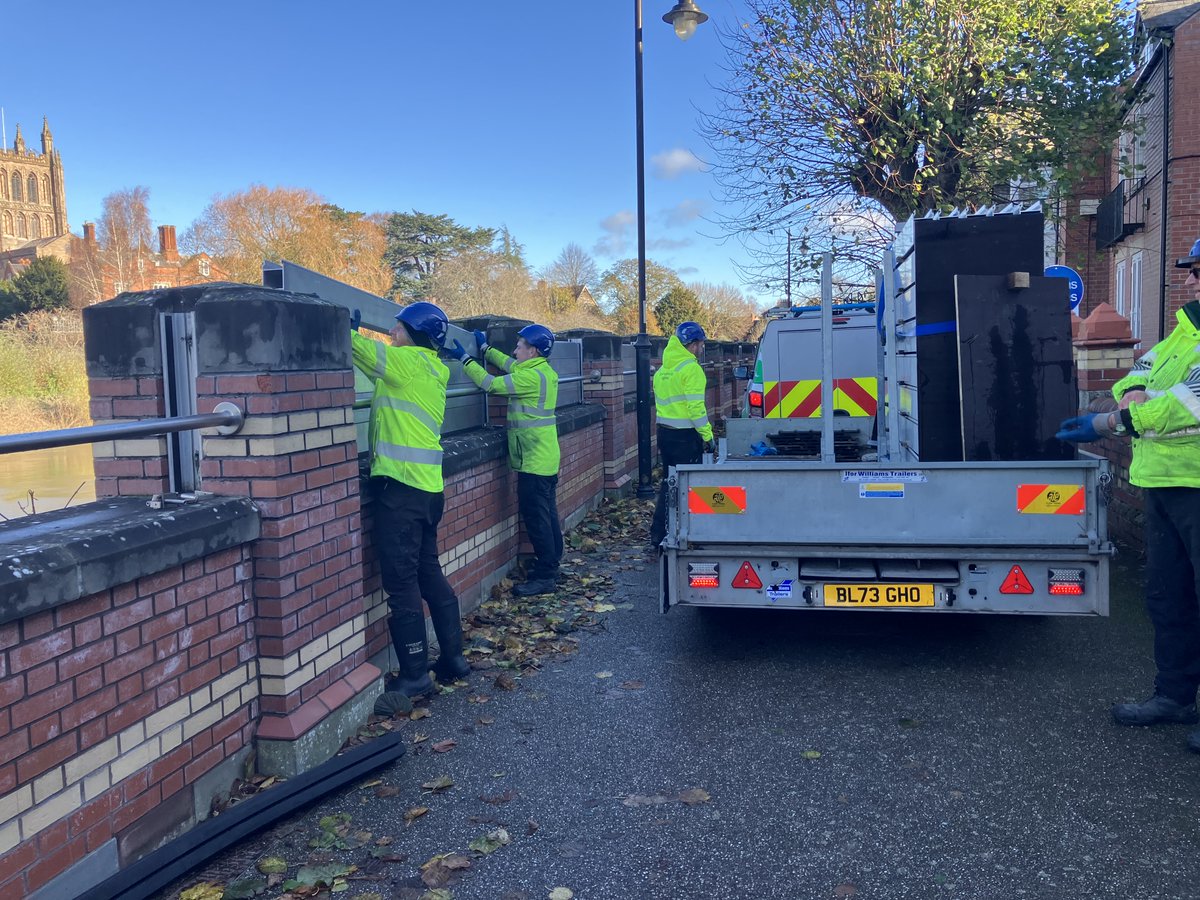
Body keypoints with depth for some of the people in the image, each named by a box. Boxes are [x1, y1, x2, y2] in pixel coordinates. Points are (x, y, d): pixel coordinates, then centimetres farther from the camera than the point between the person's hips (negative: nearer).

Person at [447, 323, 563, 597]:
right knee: (547, 512, 16)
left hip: (534, 461, -10)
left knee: (535, 516, -6)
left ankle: (544, 577, -2)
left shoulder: (531, 377, -19)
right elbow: (510, 366, 22)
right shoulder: (544, 372, 10)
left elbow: (491, 384, -17)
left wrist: (464, 358, -8)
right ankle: (551, 563, 26)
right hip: (546, 459, 10)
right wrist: (485, 348, 25)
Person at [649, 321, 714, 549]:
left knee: (669, 483, 15)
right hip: (685, 435, -8)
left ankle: (657, 536, 17)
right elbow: (695, 406, -18)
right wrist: (707, 435, -13)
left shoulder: (663, 369, 14)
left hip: (664, 432, 8)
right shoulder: (691, 368, -12)